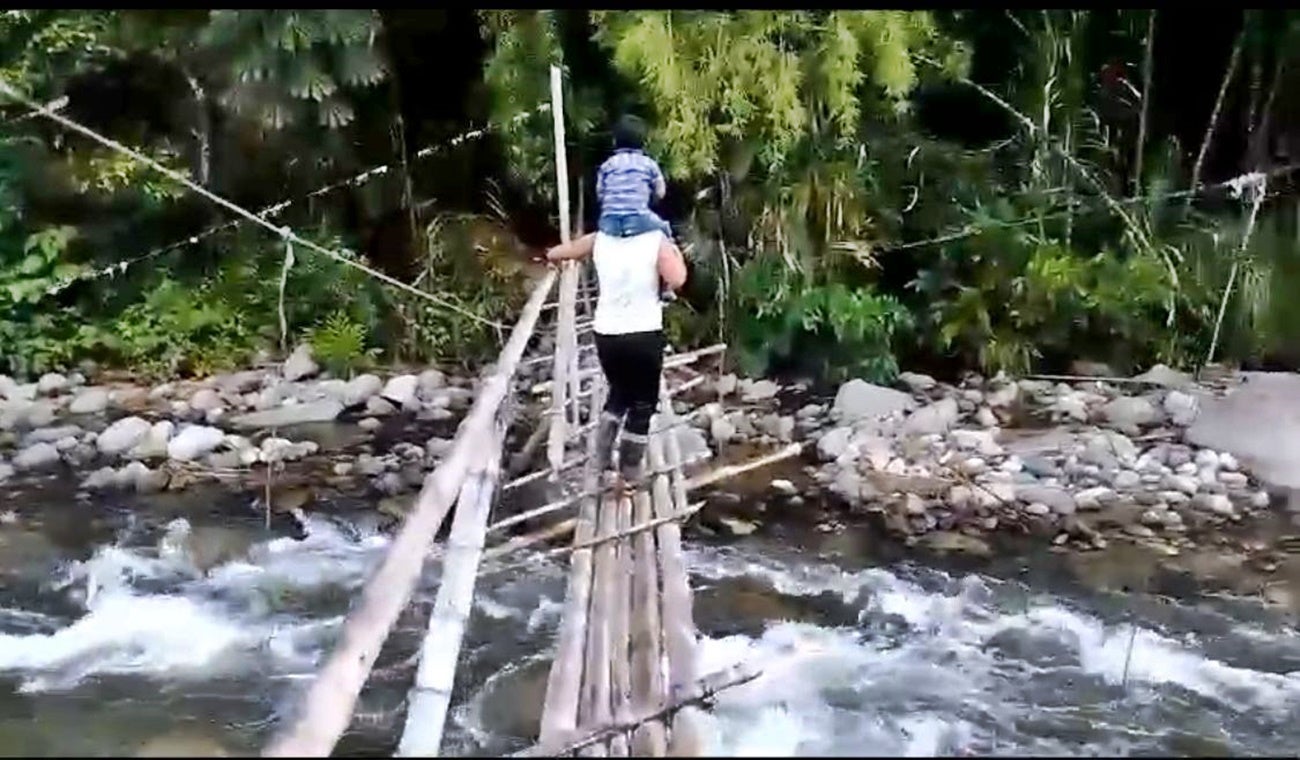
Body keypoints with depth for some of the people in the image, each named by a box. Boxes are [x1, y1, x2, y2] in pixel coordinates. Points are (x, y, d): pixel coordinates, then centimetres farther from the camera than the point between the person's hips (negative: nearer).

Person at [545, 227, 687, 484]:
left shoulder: (599, 239, 1)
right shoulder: (656, 240, -9)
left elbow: (554, 254, 11)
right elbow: (677, 280, -20)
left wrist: (552, 255, 34)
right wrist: (674, 250, -4)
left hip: (607, 335, 4)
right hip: (644, 335, -4)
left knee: (619, 392, 27)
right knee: (643, 403, 13)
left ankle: (603, 456, 21)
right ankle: (630, 469, 17)